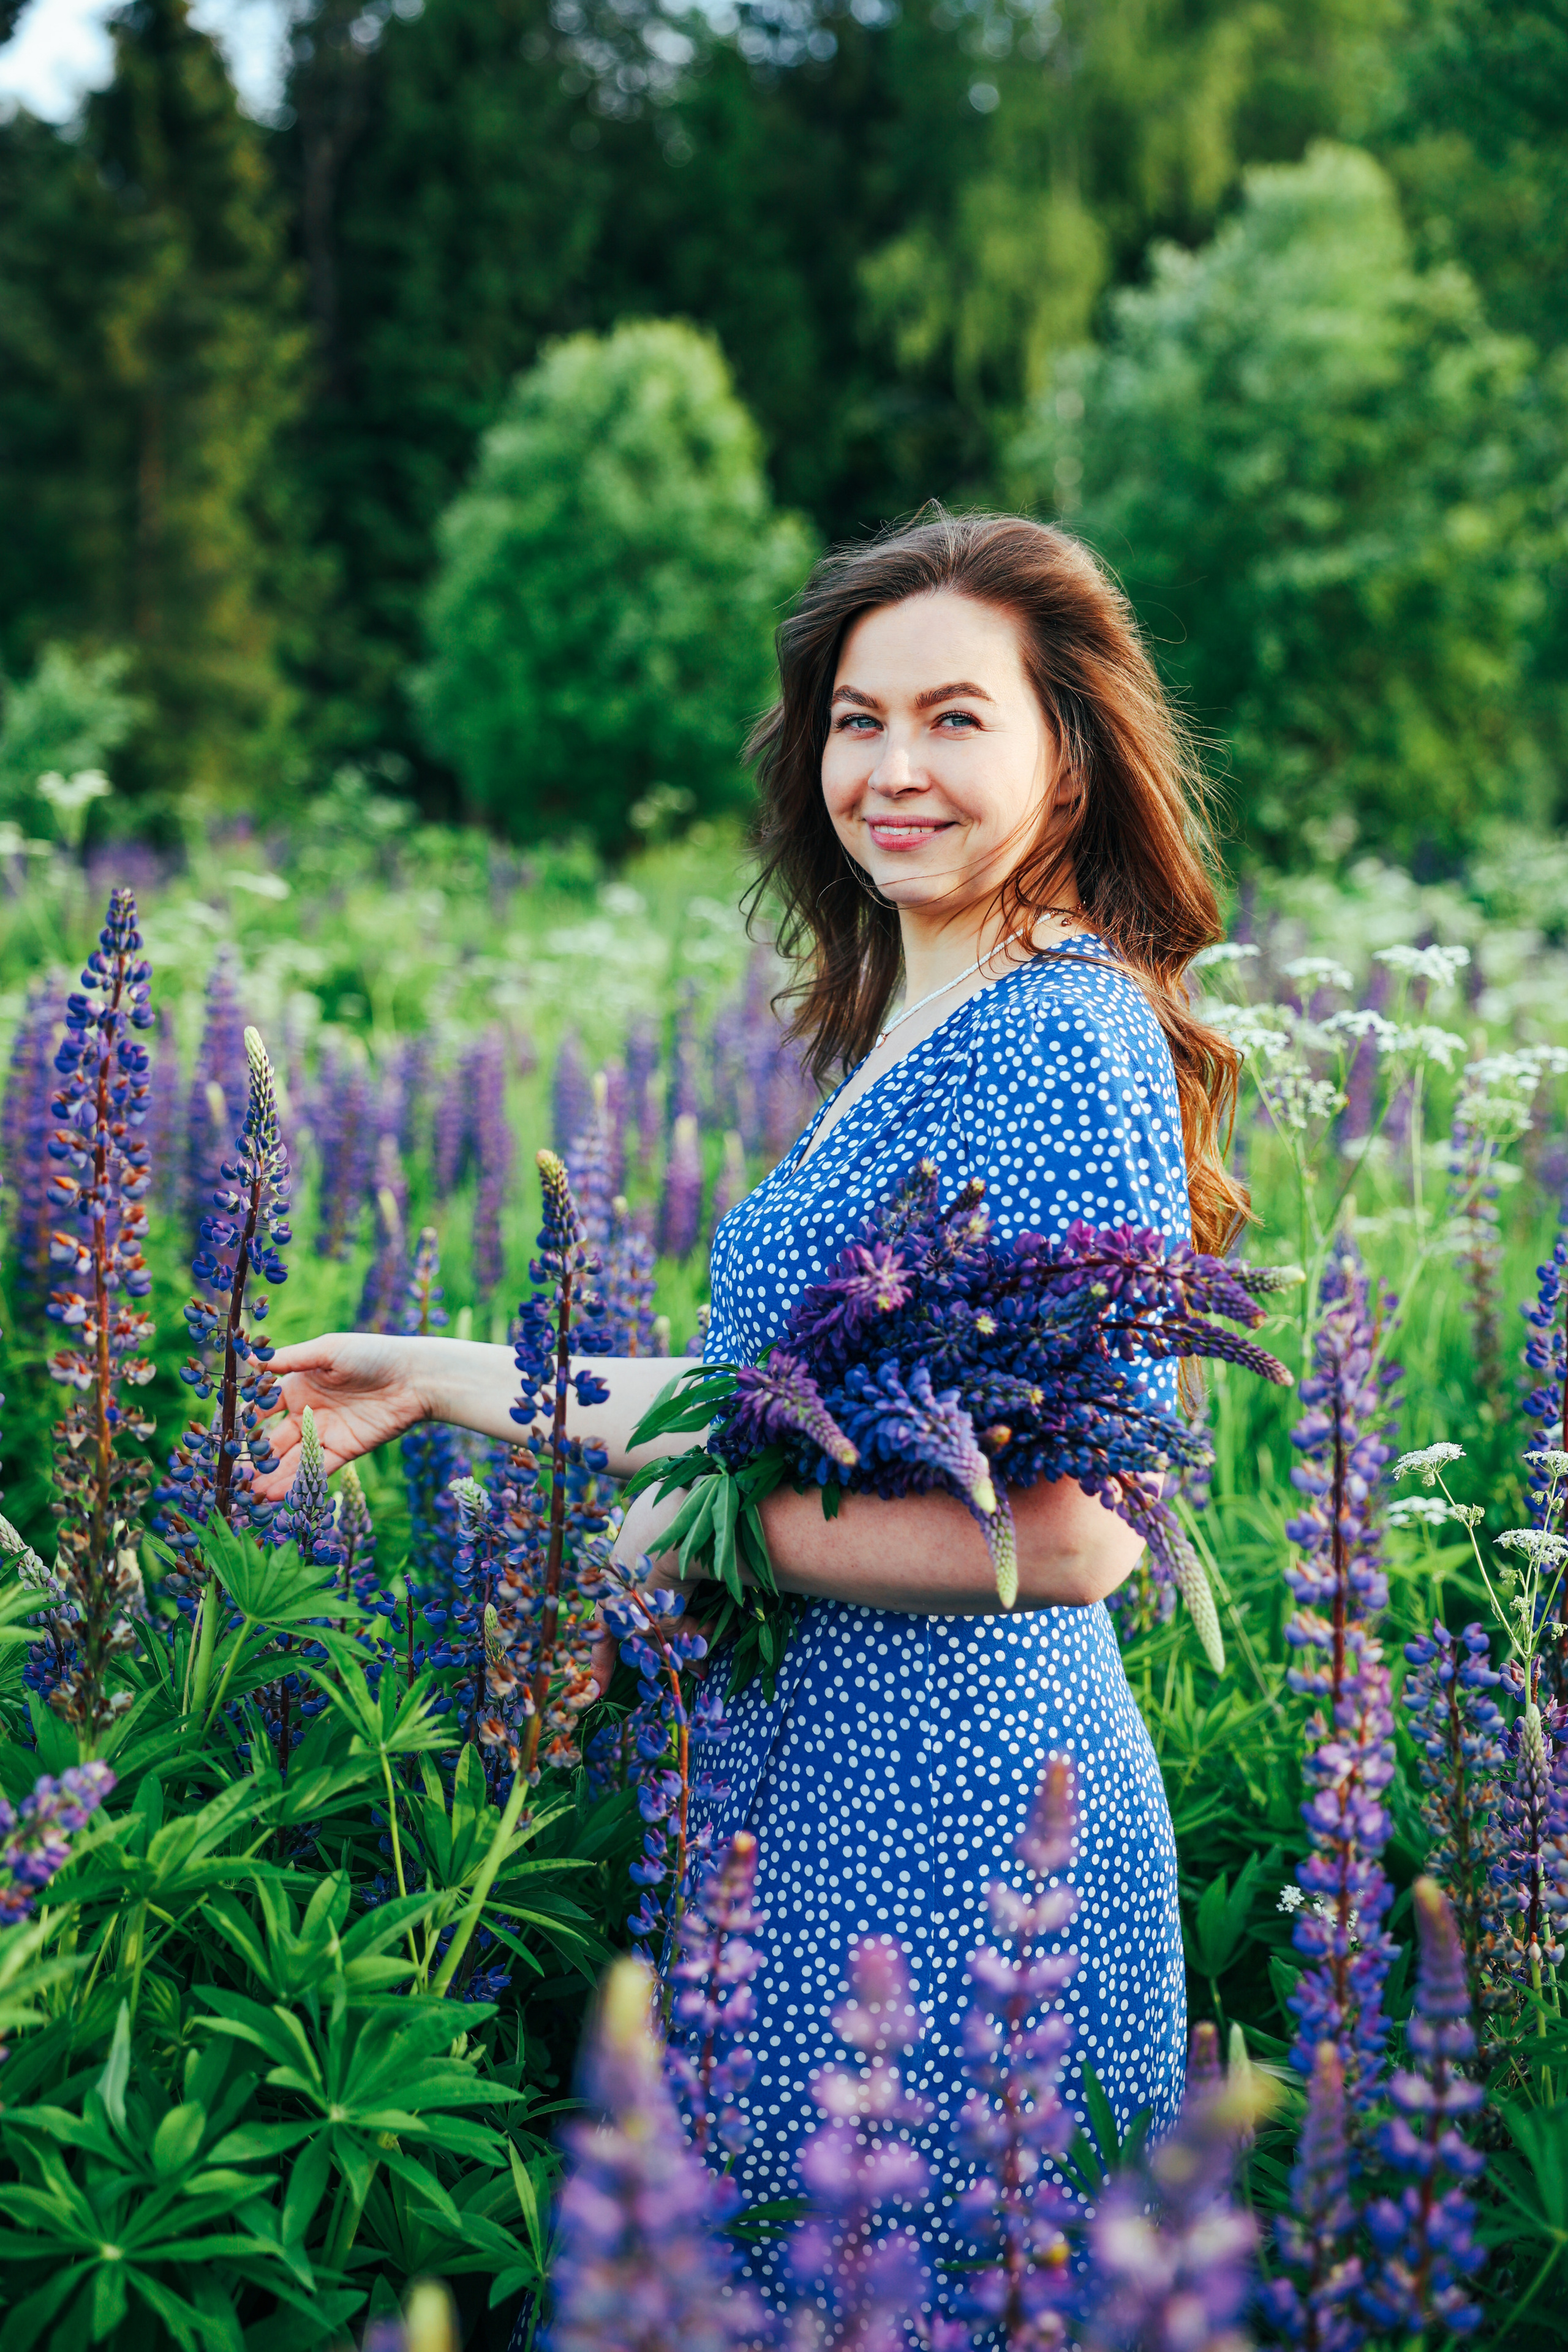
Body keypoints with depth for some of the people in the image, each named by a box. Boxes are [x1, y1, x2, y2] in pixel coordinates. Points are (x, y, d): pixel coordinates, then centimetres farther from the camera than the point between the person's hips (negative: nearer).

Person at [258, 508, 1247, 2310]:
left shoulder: (1064, 1047, -18)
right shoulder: (917, 1033, 11)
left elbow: (1074, 1537, -24)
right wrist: (445, 1381, 20)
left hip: (947, 1812, -9)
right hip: (839, 1771, 9)